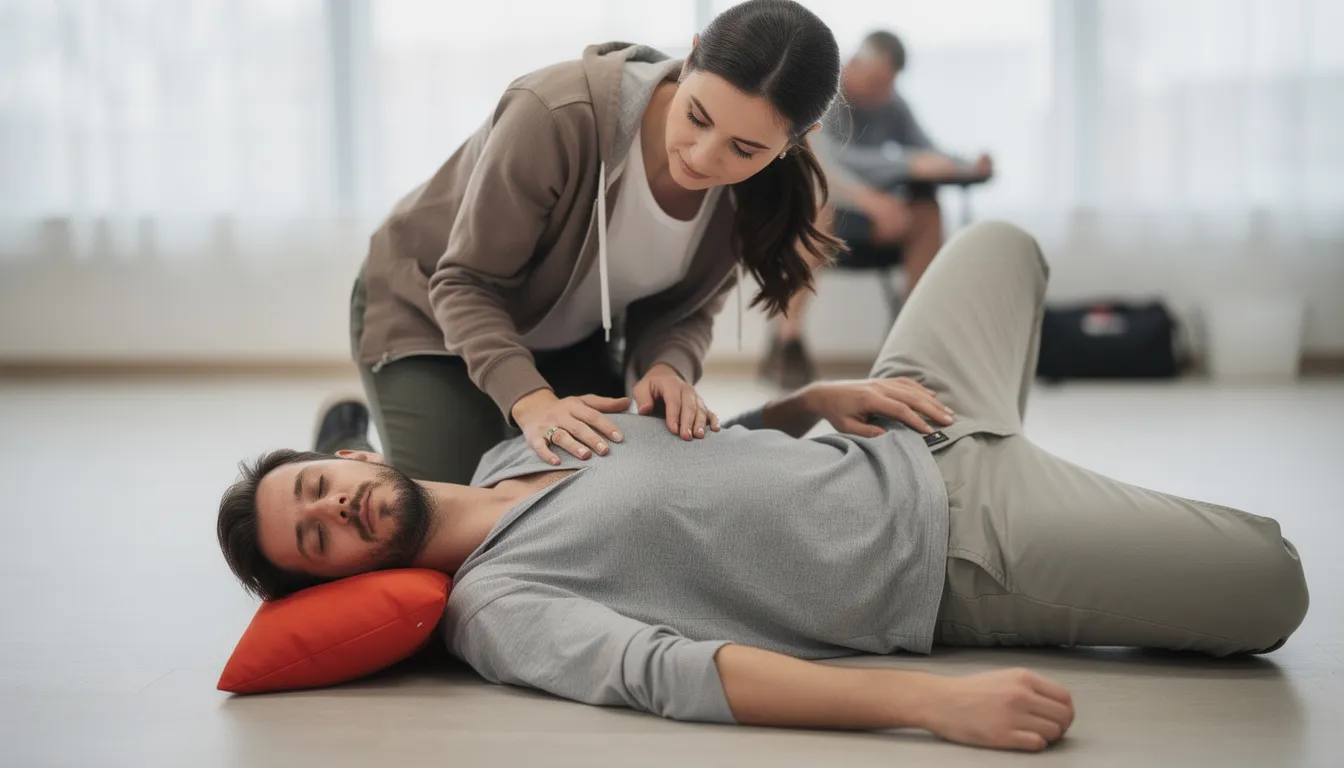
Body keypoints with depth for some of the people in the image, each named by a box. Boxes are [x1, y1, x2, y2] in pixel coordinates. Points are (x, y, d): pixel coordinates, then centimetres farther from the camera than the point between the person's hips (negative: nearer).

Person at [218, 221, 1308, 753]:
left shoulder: (517, 445, 7)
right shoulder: (497, 610, -19)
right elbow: (669, 674, -35)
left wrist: (822, 396, -2)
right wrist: (933, 702, -46)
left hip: (911, 452, 8)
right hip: (953, 566, -8)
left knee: (1000, 243, 24)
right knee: (1271, 587, -13)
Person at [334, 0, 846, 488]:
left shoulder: (757, 188, -20)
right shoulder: (558, 115, -37)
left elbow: (684, 310, -7)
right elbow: (467, 284, -28)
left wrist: (666, 367, -30)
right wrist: (532, 402, -44)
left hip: (570, 338, 5)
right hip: (430, 314, -5)